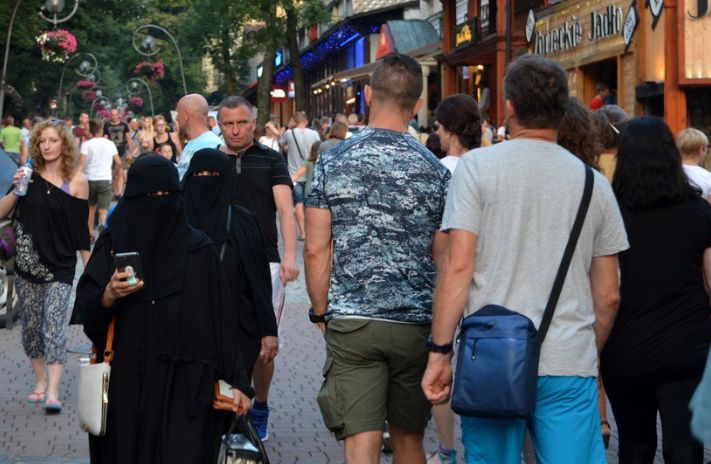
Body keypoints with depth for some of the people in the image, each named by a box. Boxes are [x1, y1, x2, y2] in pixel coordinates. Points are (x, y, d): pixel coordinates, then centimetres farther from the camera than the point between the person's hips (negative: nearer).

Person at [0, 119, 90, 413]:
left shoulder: (77, 181, -3)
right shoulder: (30, 175, 2)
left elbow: (81, 229, 0)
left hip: (60, 265, -3)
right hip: (27, 262, 3)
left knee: (54, 324, -12)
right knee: (31, 323, 10)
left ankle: (53, 392, -16)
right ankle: (40, 381, 26)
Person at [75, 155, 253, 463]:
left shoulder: (198, 249, 3)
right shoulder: (113, 243, 5)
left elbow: (222, 319, 0)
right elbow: (86, 308, 0)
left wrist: (237, 381, -4)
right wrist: (110, 294, -21)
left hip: (183, 383, -1)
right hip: (125, 380, 1)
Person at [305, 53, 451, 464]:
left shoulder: (333, 162, -2)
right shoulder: (435, 171, 0)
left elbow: (315, 250, -4)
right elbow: (443, 258, 2)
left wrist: (321, 311, 9)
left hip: (351, 322, -1)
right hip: (416, 323, 1)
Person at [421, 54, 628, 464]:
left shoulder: (478, 166, 0)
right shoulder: (593, 183, 8)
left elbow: (458, 267, -7)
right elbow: (608, 295, 11)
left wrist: (440, 352, -2)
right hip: (570, 363, 2)